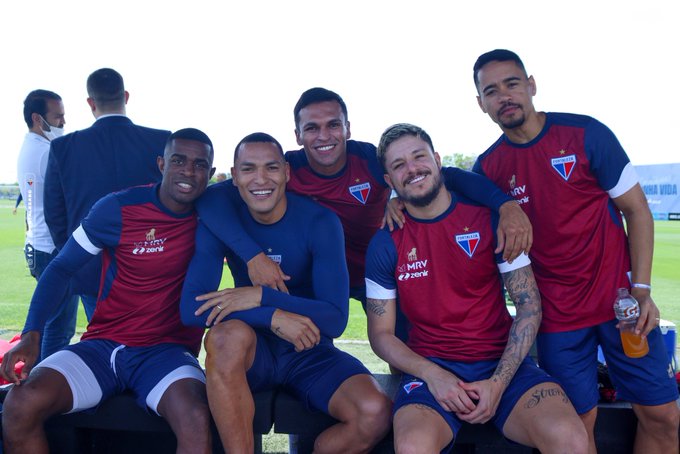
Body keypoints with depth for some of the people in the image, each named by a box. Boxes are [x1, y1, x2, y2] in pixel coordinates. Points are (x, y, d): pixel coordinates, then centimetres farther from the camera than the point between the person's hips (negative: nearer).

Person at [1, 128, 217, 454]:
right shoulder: (118, 209, -3)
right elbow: (61, 268, 4)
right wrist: (31, 334, -8)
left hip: (167, 351, -1)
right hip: (104, 345, 1)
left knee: (197, 418, -34)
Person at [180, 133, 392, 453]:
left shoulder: (320, 222, -11)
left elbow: (336, 319, -15)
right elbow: (191, 308, -16)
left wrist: (261, 296, -25)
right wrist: (274, 317, -27)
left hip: (310, 352, 0)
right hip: (251, 353, 0)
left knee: (375, 414, -26)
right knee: (227, 335, -35)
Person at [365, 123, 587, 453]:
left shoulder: (489, 218, 0)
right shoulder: (385, 244, 2)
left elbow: (529, 306, -1)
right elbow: (381, 333, 4)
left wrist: (499, 382, -12)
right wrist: (432, 374, -13)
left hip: (502, 362, 0)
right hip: (431, 367, 0)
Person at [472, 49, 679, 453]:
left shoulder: (586, 133, -5)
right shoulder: (488, 168, -1)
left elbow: (637, 210, -2)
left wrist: (641, 290, -9)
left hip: (620, 301, 0)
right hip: (557, 316, 1)